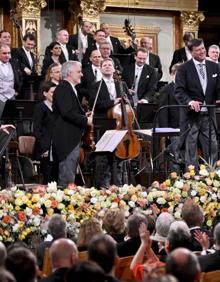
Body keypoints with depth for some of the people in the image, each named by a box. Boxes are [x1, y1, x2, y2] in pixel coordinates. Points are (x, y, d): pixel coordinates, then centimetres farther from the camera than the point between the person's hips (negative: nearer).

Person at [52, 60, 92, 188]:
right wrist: (86, 120, -18)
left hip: (73, 138, 11)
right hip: (67, 139, -11)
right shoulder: (63, 89, -13)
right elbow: (67, 112, -24)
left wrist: (85, 116, 10)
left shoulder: (70, 89, 21)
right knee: (68, 178, -13)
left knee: (70, 174, 12)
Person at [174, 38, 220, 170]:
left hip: (209, 114, 3)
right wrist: (190, 102, -26)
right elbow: (179, 91, -9)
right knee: (191, 149, 3)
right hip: (191, 114, -3)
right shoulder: (184, 69, -3)